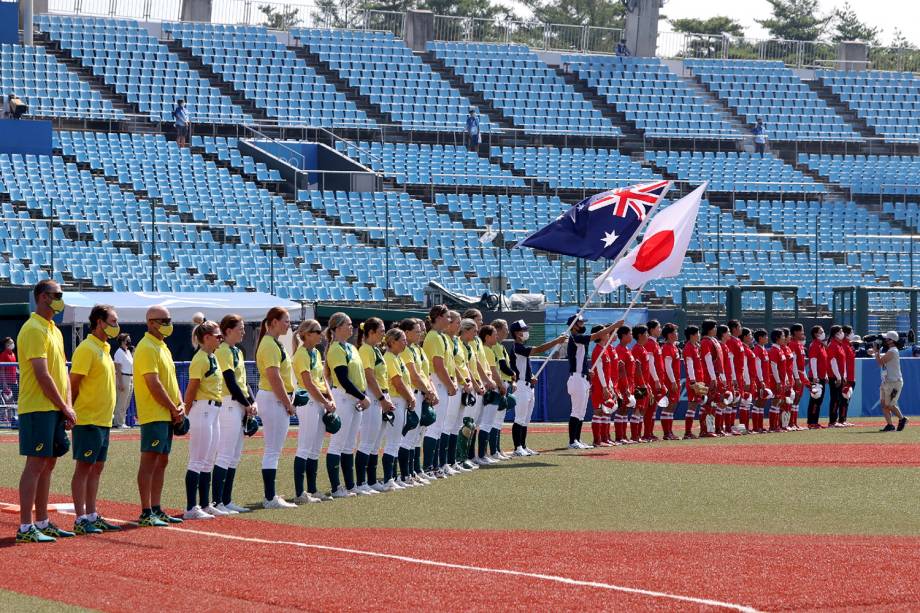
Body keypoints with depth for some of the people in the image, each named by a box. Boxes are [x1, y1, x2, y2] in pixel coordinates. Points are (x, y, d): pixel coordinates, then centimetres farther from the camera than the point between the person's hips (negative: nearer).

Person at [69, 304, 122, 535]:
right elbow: (73, 383, -15)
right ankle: (80, 519, -5)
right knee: (83, 467, -6)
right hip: (88, 420, -9)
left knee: (96, 468, 11)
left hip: (103, 420, 9)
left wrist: (108, 414, 18)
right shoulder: (87, 349, -13)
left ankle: (92, 516, 15)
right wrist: (72, 412, -16)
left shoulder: (104, 349, 16)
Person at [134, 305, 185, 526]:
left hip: (168, 415, 10)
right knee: (149, 461, -9)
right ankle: (146, 513, -9)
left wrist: (180, 405, 5)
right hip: (154, 415, -10)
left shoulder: (163, 347, 18)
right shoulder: (147, 348, -12)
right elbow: (154, 384, -18)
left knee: (161, 461, 11)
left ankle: (156, 510, 15)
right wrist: (173, 409, -12)